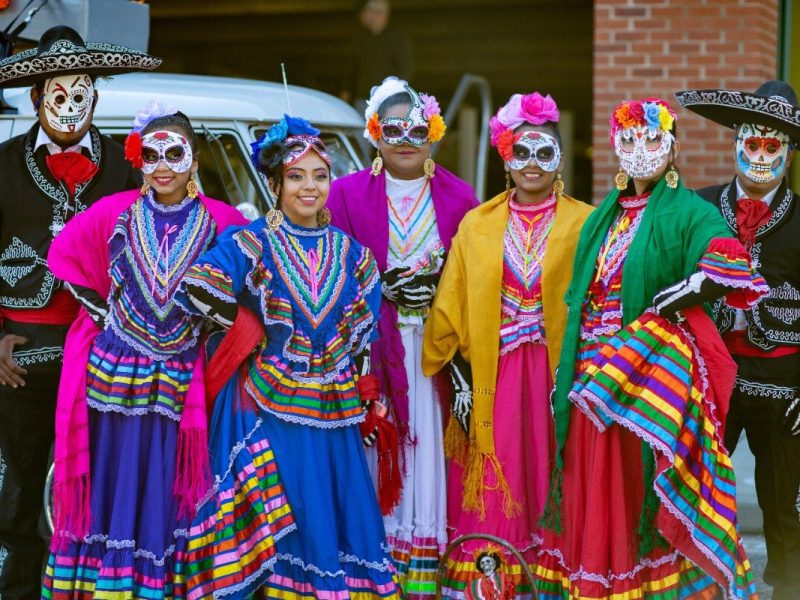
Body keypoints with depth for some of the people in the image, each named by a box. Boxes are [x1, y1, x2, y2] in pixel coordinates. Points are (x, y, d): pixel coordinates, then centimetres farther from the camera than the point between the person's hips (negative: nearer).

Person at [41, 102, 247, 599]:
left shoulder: (219, 220, -2)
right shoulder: (115, 212, 2)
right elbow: (65, 255, 10)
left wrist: (209, 319, -2)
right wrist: (102, 310, 3)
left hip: (178, 382, -1)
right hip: (112, 373, 1)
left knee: (164, 492, 3)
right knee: (111, 486, 5)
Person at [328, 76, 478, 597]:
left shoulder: (459, 198, 7)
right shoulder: (348, 193, 4)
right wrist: (384, 288, -13)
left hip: (436, 344, 1)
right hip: (373, 345, -1)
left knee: (430, 446, -1)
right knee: (379, 447, -3)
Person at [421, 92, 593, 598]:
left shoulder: (585, 225, 1)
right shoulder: (476, 225, 9)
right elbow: (451, 307, 7)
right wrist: (460, 378, 0)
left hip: (559, 374, -2)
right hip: (490, 377, 2)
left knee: (549, 489, 2)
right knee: (491, 496, 1)